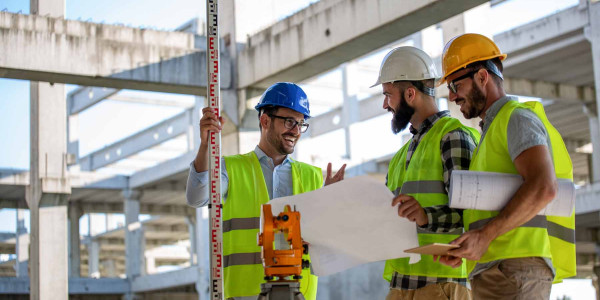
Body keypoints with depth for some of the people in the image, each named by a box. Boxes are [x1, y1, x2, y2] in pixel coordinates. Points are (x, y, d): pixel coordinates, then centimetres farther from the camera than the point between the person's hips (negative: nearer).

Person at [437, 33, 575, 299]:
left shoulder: (517, 118, -2)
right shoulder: (493, 132, 28)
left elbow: (543, 187, -20)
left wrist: (485, 235, -21)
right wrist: (463, 249, 9)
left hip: (516, 266, -10)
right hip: (495, 272, 10)